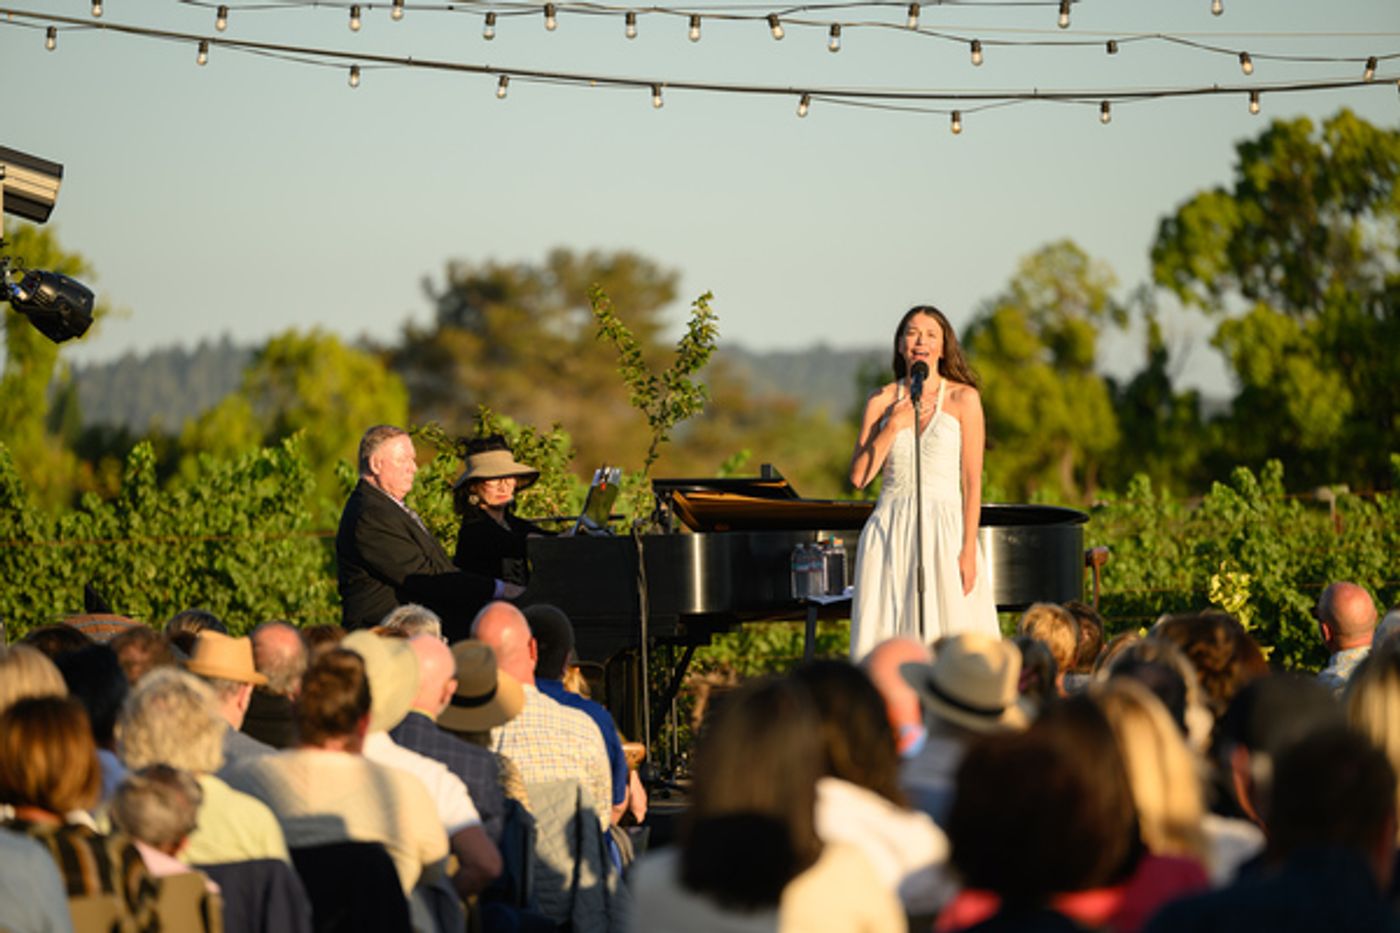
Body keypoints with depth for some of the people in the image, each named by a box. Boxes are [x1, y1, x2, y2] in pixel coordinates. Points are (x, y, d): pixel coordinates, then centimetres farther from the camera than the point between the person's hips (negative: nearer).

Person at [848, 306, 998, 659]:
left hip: (945, 528, -2)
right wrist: (894, 426, -6)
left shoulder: (962, 398, 1)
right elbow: (859, 476, 4)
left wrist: (969, 550, -9)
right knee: (889, 651, -2)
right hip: (890, 532, 2)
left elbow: (972, 480, -2)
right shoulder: (882, 401, 8)